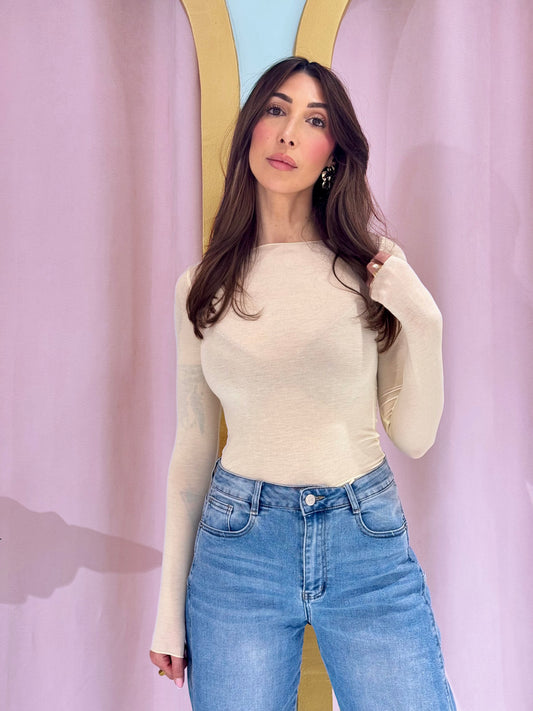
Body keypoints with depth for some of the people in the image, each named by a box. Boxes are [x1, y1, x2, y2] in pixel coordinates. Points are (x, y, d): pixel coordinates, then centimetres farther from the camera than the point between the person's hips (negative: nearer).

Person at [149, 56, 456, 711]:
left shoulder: (369, 272, -2)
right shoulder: (203, 286, 1)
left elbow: (414, 438, 0)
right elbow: (194, 445, 5)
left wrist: (423, 323, -14)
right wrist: (171, 605, 7)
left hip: (368, 542, 0)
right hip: (238, 545, 1)